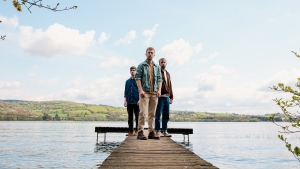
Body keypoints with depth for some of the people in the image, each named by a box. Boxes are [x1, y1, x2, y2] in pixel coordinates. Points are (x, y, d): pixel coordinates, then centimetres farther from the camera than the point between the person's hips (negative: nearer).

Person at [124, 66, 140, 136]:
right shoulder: (127, 81, 14)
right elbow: (125, 92, 16)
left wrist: (139, 100, -10)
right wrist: (125, 100, 7)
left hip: (136, 102, -4)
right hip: (129, 102, 4)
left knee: (137, 117, -1)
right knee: (130, 117, 7)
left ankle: (137, 131, 5)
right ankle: (131, 131, 13)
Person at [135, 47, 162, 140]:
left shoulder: (157, 67, 17)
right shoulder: (141, 66, 4)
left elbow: (159, 79, 14)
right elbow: (137, 78, -3)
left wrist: (159, 90, -1)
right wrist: (141, 90, -14)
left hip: (154, 93, 4)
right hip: (145, 92, -4)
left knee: (152, 113, 7)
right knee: (143, 112, -11)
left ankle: (151, 131, 11)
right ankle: (140, 131, -8)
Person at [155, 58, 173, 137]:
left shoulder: (168, 74, 21)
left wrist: (171, 97, 16)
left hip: (167, 97, 6)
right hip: (160, 96, -6)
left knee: (166, 115, 8)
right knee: (158, 115, -2)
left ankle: (165, 131, 14)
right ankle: (158, 131, 4)